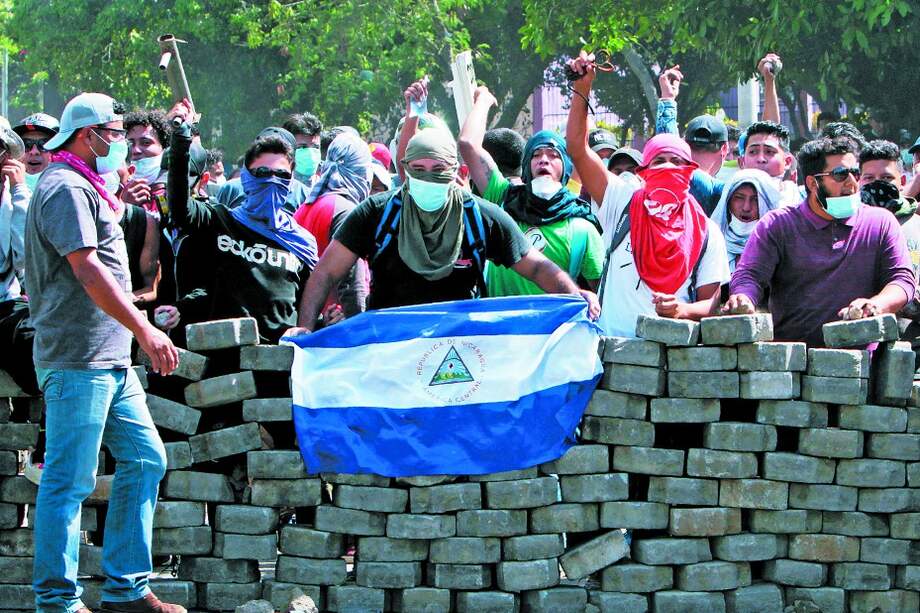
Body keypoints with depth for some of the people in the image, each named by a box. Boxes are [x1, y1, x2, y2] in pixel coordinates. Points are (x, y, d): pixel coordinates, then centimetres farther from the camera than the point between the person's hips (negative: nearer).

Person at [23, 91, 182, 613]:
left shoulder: (86, 189, 22)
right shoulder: (66, 188, -12)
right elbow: (87, 268, -22)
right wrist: (146, 330, -23)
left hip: (110, 361, 11)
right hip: (78, 359, -11)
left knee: (145, 458, 11)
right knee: (70, 479, -7)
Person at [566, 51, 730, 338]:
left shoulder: (706, 232, 14)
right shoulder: (626, 203, 14)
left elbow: (713, 302, 10)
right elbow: (578, 150, 11)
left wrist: (684, 309, -12)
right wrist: (582, 89, 5)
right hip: (613, 342, 0)